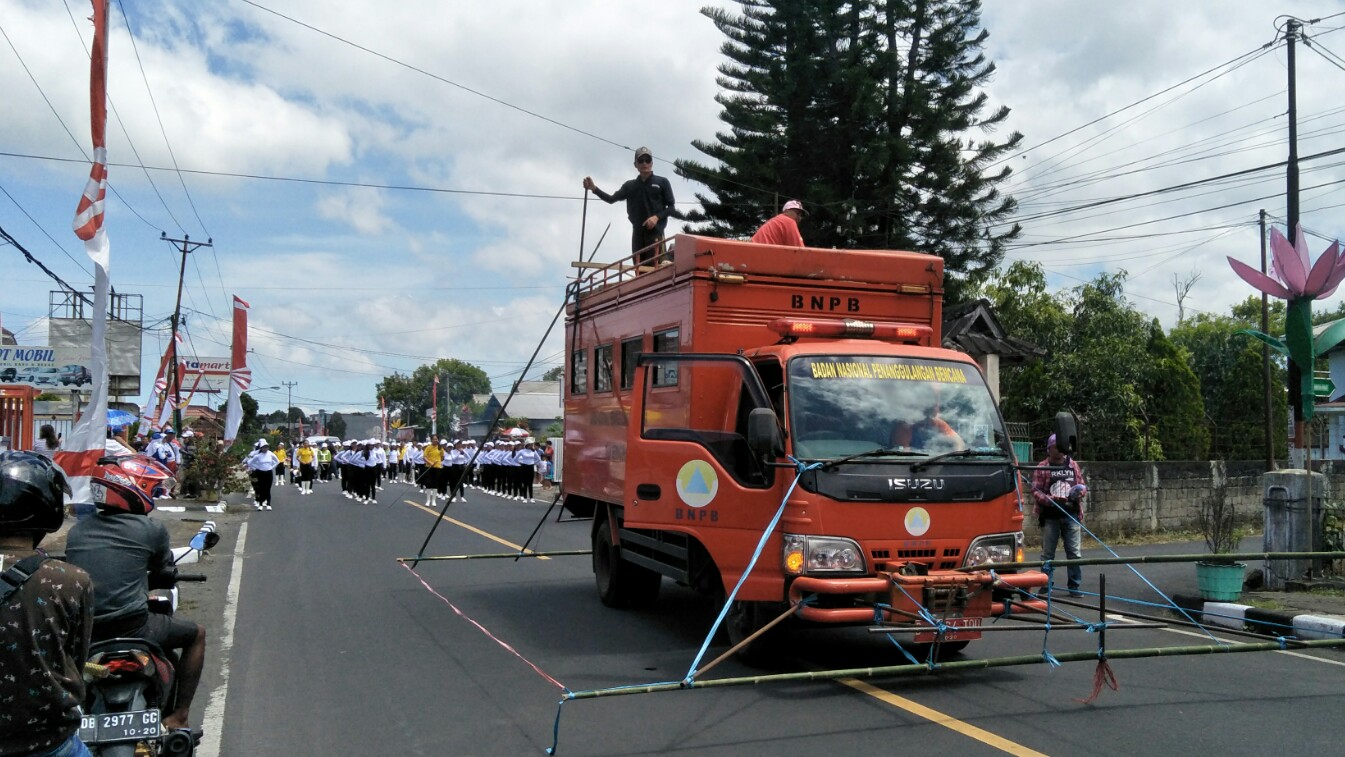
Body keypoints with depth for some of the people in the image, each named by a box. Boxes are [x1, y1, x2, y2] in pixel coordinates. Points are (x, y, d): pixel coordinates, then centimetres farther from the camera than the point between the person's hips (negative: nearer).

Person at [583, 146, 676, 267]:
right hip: (637, 232, 4)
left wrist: (657, 217, -14)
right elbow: (611, 199, 8)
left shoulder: (662, 182, 5)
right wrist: (594, 189, -7)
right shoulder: (630, 185, 14)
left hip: (655, 232, -4)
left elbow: (671, 207, 4)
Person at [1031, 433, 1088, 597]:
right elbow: (1035, 491, -6)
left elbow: (1083, 485, 17)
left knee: (1075, 553, 2)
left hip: (1072, 516, 2)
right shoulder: (1042, 467, 0)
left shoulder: (1073, 465, 11)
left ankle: (1075, 586, 10)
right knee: (1047, 553, 5)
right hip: (1050, 516, -2)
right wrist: (1050, 499, -21)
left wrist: (1081, 491, -6)